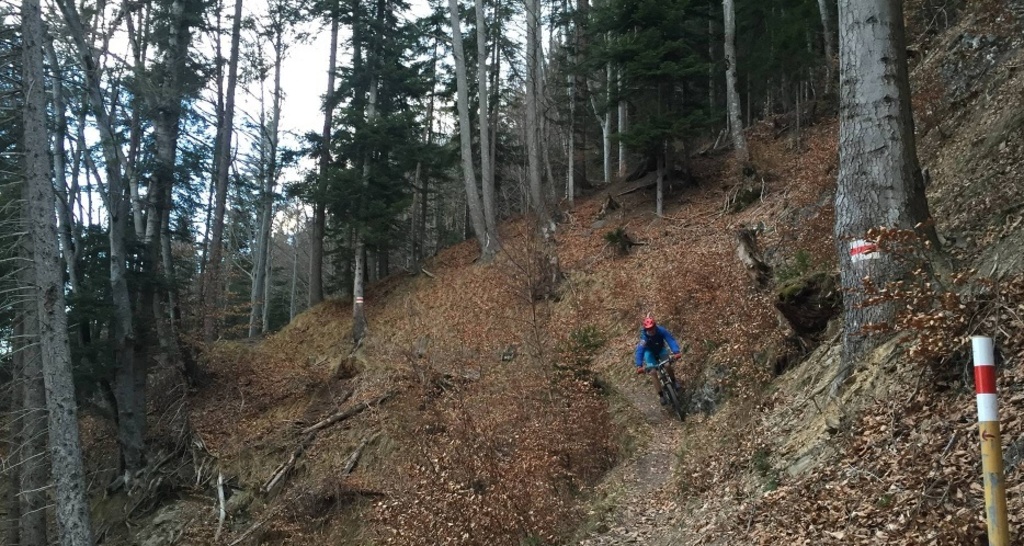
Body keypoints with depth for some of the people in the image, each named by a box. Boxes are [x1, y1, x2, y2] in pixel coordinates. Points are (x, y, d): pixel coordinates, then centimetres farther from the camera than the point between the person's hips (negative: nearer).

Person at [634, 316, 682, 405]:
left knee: (668, 366, -19)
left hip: (661, 349, 1)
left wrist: (676, 352, -59)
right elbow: (640, 351, -40)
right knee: (653, 372, -13)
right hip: (650, 352, -1)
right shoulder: (644, 336, -36)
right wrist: (639, 366, -52)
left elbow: (671, 340, -42)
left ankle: (674, 381, 14)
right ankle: (661, 395, 2)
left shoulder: (661, 330, -34)